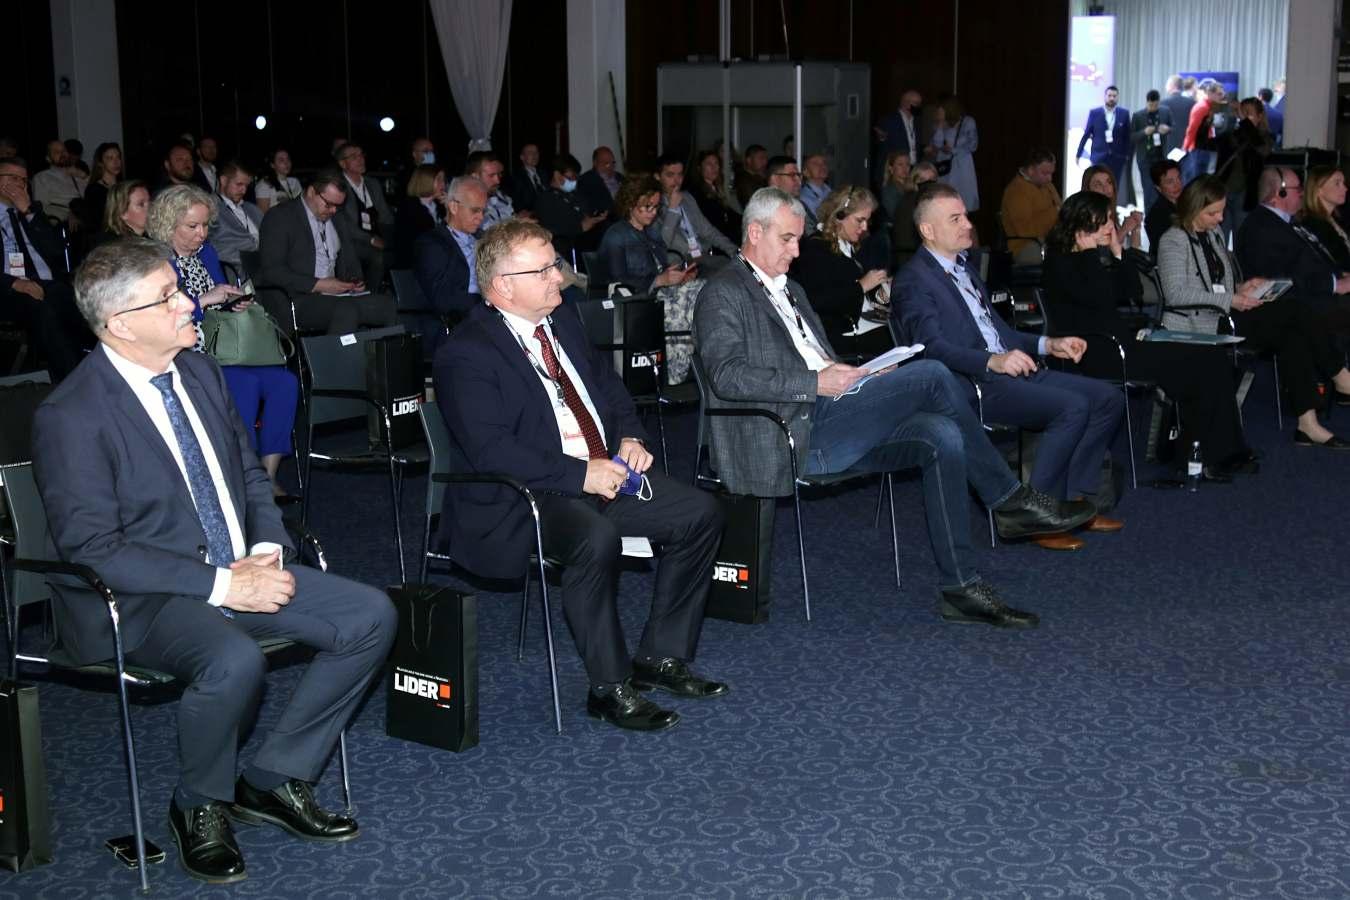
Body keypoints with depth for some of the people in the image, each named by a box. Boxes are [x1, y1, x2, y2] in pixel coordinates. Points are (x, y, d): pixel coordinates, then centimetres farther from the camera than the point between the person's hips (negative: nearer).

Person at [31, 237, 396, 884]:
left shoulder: (198, 372, 7)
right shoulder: (69, 417, -16)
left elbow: (248, 473, 17)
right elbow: (92, 549, -20)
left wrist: (266, 551, -3)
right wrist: (220, 584, -23)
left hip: (241, 570, 8)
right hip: (140, 601, -7)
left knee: (371, 617, -7)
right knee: (235, 660, -37)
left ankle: (274, 780, 4)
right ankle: (199, 808, -5)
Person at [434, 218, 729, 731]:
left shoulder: (563, 323, 12)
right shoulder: (466, 354, -13)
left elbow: (612, 389, 24)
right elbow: (489, 449, -23)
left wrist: (630, 437, 3)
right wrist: (580, 474, -25)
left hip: (607, 473, 8)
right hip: (524, 498, -8)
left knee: (701, 512, -4)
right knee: (596, 537, -36)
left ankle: (661, 656, 7)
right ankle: (609, 688, -20)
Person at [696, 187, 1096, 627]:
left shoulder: (791, 291, 28)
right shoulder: (724, 293, -2)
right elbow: (728, 376, -17)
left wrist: (858, 377, 7)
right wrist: (816, 383, -19)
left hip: (825, 422, 9)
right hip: (789, 438, -9)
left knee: (942, 436, -16)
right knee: (930, 374, -17)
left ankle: (960, 587, -12)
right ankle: (1009, 499, -1)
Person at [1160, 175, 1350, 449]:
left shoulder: (1214, 235, 20)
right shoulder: (1173, 242, -7)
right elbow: (1175, 294, -18)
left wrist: (1241, 288, 7)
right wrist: (1229, 300, -20)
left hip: (1224, 317, 8)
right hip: (1200, 324, -8)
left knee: (1292, 337, -19)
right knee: (1295, 310, -19)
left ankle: (1308, 425, -21)